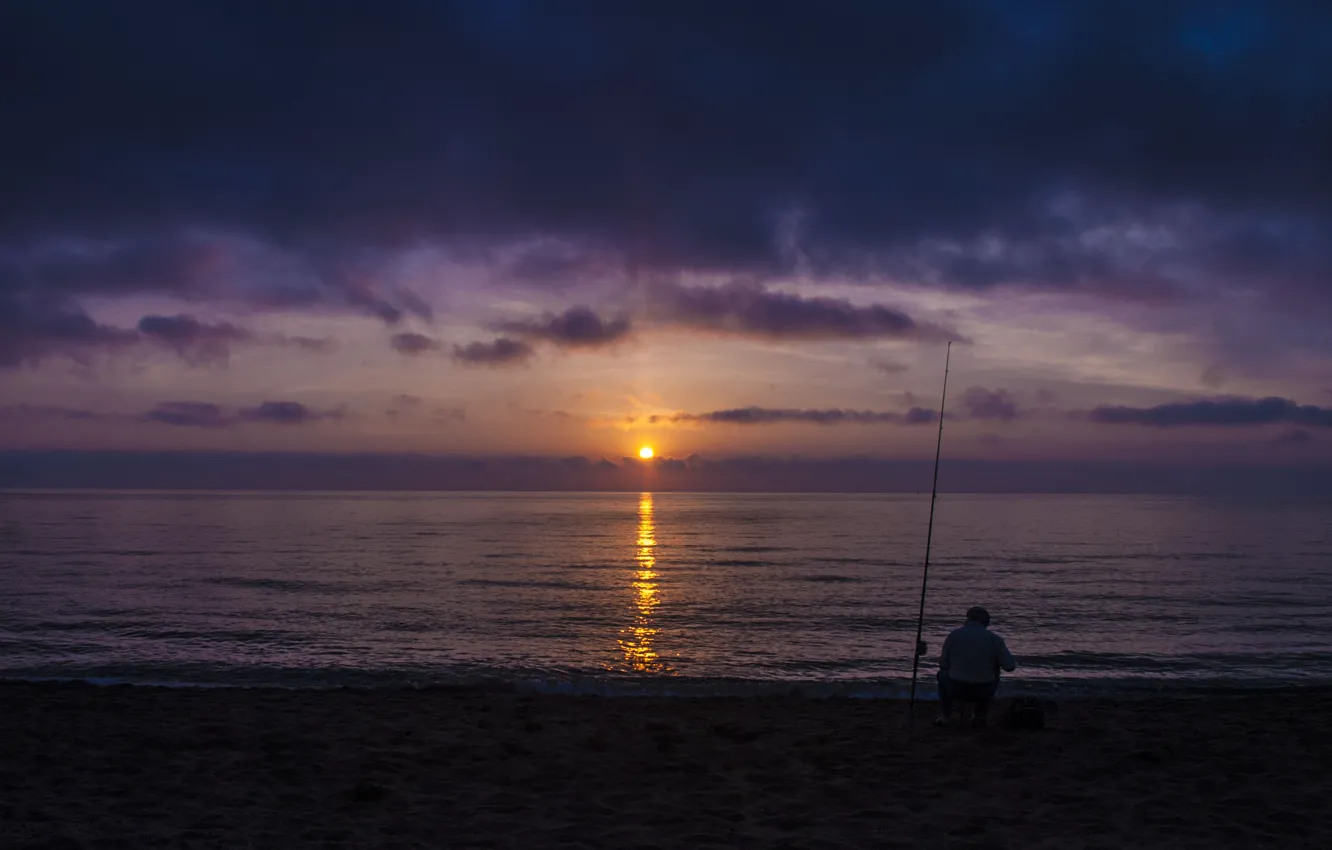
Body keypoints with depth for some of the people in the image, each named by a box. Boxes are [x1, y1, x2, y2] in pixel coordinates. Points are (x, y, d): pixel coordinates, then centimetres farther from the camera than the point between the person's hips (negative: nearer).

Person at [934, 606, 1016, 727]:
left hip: (957, 691, -1)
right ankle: (980, 716, 27)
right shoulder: (995, 639, -6)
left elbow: (943, 665, 0)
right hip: (983, 692, 1)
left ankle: (946, 716, 21)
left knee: (943, 674, 31)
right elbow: (1010, 666, -8)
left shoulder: (954, 635, -6)